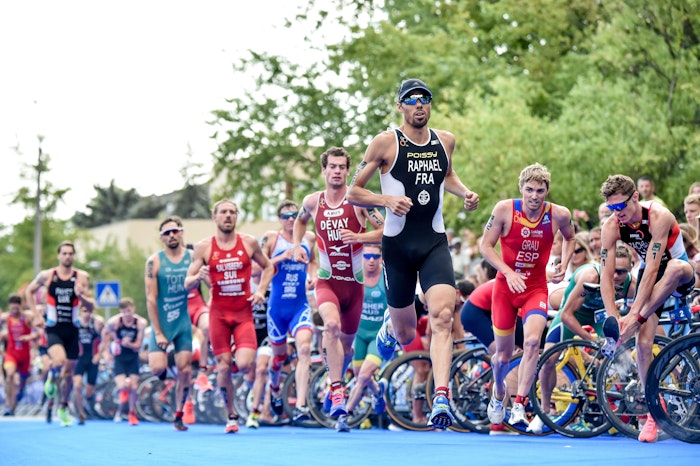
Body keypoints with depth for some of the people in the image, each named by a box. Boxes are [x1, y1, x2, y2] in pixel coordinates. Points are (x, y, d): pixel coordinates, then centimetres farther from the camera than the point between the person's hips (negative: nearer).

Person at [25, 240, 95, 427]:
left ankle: (63, 407, 27)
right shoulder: (46, 276, -2)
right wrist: (36, 315, 6)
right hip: (53, 329, -2)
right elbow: (29, 291, 15)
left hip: (72, 329, 2)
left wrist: (81, 296, -21)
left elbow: (91, 306, 0)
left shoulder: (82, 277, -1)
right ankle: (52, 378, 7)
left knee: (69, 371, 8)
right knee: (59, 360, -28)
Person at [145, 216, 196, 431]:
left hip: (185, 322, 2)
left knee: (185, 370, -1)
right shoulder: (155, 261, -6)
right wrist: (158, 332, -11)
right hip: (161, 322, -1)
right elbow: (151, 299, -7)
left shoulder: (193, 257, 0)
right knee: (157, 368, -16)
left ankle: (179, 416, 12)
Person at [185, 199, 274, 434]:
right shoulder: (204, 247, -1)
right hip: (218, 312, 0)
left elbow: (268, 267, 16)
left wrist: (261, 291, 0)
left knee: (244, 365, -15)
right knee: (223, 366, -1)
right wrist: (198, 277, -22)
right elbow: (187, 283, 1)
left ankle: (239, 352, 22)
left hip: (244, 312, 0)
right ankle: (231, 416, 15)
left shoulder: (249, 242, 2)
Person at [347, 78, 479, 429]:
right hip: (398, 243, -2)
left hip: (435, 242, 2)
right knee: (406, 335, 8)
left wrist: (464, 193, 9)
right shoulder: (385, 143, -5)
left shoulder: (445, 140, 7)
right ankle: (389, 328, 48)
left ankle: (441, 400, -26)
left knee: (442, 317, -21)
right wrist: (387, 200, -21)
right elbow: (354, 192, -3)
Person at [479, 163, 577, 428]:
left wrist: (564, 264, -3)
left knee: (532, 341, -27)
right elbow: (486, 246, -8)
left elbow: (570, 238, 14)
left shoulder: (559, 215, -9)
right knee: (504, 355, 9)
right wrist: (508, 272, -22)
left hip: (536, 288, 0)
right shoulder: (505, 209, -13)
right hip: (506, 287, 0)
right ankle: (498, 392, 42)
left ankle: (519, 406, -23)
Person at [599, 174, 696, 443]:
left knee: (676, 267, -42)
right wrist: (613, 317, -30)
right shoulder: (612, 226, -17)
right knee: (642, 343, -12)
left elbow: (652, 269, -35)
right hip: (649, 278, 4)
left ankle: (639, 321, -33)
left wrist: (634, 315, -38)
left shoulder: (658, 217, -31)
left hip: (680, 278, -4)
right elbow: (606, 276, -17)